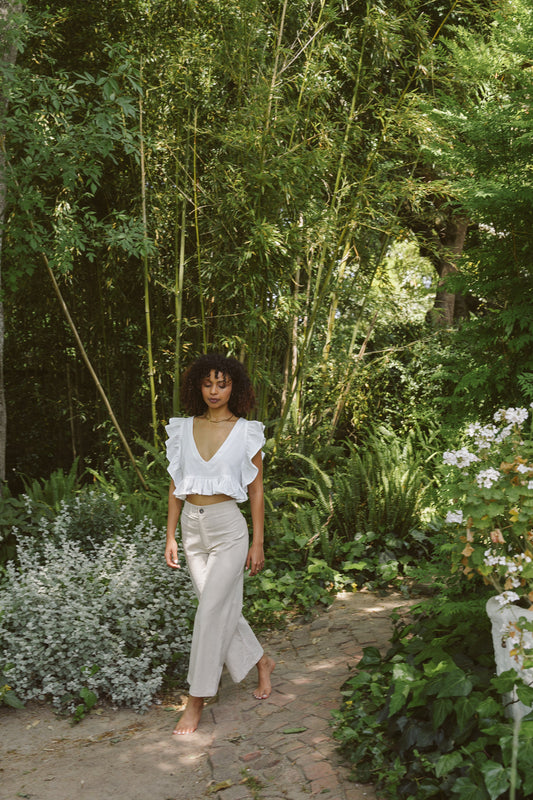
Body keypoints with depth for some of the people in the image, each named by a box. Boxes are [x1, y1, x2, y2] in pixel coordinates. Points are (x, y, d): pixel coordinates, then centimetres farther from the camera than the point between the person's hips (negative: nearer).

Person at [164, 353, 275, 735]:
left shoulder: (247, 432, -4)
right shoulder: (183, 429, 5)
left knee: (212, 610, -7)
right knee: (224, 607, 11)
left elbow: (256, 489, -1)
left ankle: (197, 700, 5)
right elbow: (176, 485, 9)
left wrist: (258, 543, -3)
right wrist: (171, 537, 6)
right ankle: (262, 661, 35)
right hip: (192, 528, 4)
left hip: (228, 529, -4)